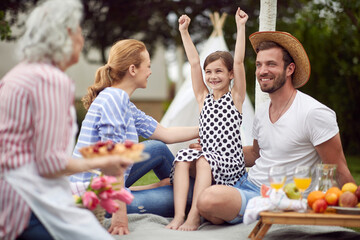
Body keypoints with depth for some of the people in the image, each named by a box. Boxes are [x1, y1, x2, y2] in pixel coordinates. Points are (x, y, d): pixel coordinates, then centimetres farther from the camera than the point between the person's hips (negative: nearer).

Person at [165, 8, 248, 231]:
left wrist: (241, 26, -8)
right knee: (184, 156, -25)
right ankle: (179, 214, -35)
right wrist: (184, 31, 8)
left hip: (231, 165, -3)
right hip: (206, 164, 4)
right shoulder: (203, 98, 14)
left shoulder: (235, 97, 5)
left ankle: (194, 216, -35)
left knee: (204, 160, -31)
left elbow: (239, 62, -4)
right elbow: (194, 62, 11)